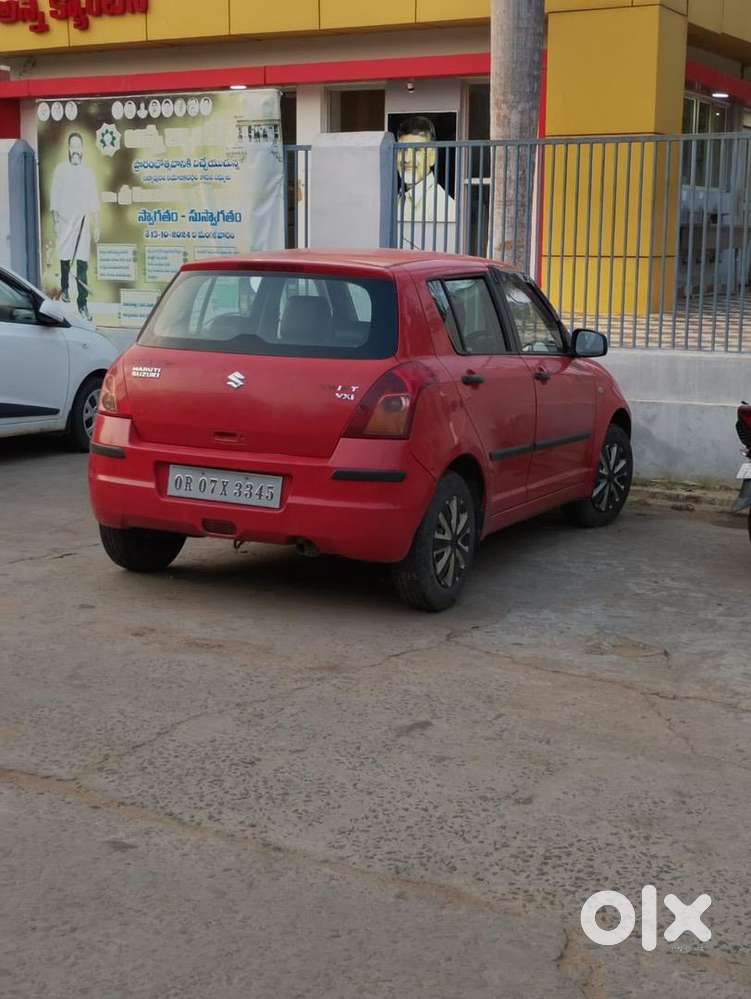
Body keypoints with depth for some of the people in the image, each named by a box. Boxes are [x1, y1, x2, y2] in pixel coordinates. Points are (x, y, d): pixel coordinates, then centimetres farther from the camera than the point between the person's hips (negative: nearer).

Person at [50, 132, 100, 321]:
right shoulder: (60, 169, 2)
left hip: (83, 222, 0)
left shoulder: (89, 172, 7)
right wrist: (55, 220, -3)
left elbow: (94, 201, 10)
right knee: (64, 259, 10)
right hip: (65, 221, 0)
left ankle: (83, 304, -4)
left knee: (83, 264, -5)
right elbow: (54, 198, 3)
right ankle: (64, 288, 39)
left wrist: (97, 226, 8)